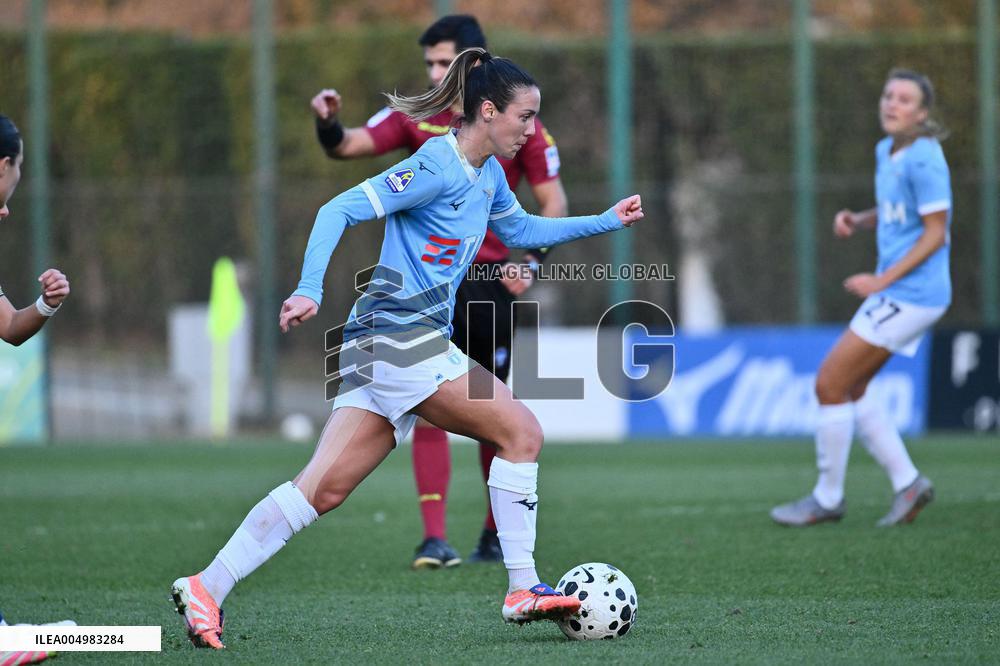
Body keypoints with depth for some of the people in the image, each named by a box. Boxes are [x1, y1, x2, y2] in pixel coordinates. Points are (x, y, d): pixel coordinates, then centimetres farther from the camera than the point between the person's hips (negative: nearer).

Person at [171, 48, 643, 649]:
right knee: (521, 432, -6)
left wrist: (607, 221, 29)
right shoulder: (438, 167, -14)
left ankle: (207, 588, -1)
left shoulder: (488, 173, 15)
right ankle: (522, 589, -1)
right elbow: (341, 210, -18)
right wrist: (310, 290, -28)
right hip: (401, 334, -9)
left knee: (324, 489, 2)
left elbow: (520, 229, 35)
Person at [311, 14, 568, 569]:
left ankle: (498, 532, 23)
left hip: (490, 282, -1)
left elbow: (553, 200, 3)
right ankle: (435, 539, -13)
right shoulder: (416, 117, 2)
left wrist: (532, 261, -11)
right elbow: (349, 146, -6)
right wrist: (328, 125, -28)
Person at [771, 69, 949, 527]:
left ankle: (827, 498, 6)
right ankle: (907, 483, 16)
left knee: (830, 383, -6)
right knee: (849, 388, 13)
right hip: (894, 292, 9)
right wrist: (855, 220, 3)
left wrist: (883, 281, -19)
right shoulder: (886, 151, 10)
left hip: (910, 295, -9)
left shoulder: (923, 159, -17)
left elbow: (935, 233, -17)